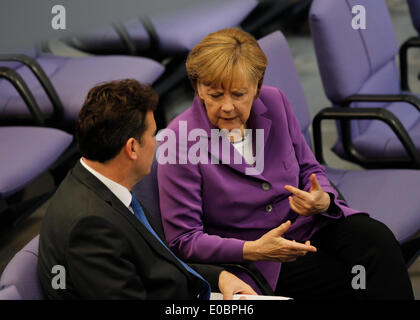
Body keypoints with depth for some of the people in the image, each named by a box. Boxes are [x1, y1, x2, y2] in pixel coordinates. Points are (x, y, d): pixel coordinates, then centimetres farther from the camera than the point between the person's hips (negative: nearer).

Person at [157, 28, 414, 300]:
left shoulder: (274, 102, -1)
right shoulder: (180, 140, -16)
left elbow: (310, 169, 11)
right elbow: (183, 240, -15)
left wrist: (323, 201, -14)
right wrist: (253, 250, -29)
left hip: (308, 225, 5)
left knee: (378, 240, -23)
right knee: (359, 281, -27)